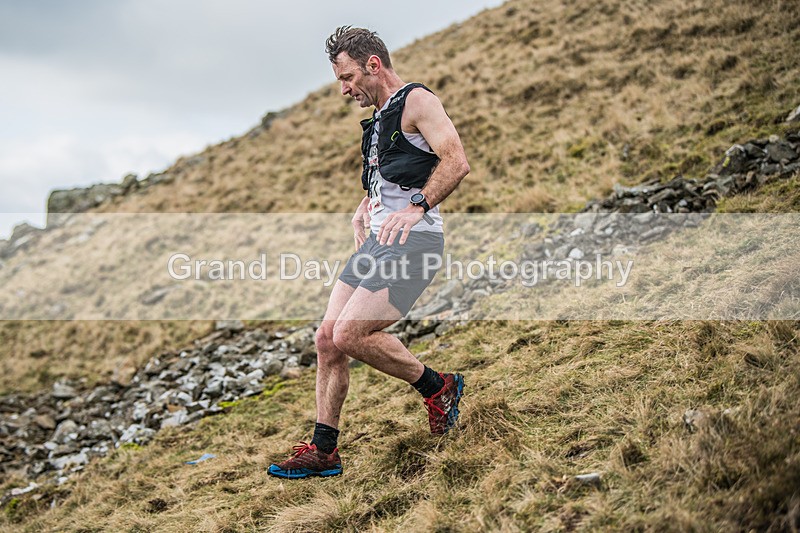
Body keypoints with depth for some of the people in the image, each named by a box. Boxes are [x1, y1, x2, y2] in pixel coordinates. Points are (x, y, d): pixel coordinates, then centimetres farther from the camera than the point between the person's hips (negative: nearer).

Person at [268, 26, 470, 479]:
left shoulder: (417, 101, -6)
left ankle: (438, 387, 3)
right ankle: (323, 451, 12)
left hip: (414, 240, -9)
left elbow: (457, 162, -19)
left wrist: (417, 206, -28)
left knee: (349, 335, -19)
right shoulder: (380, 118, 23)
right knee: (328, 338, 3)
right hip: (377, 240, 9)